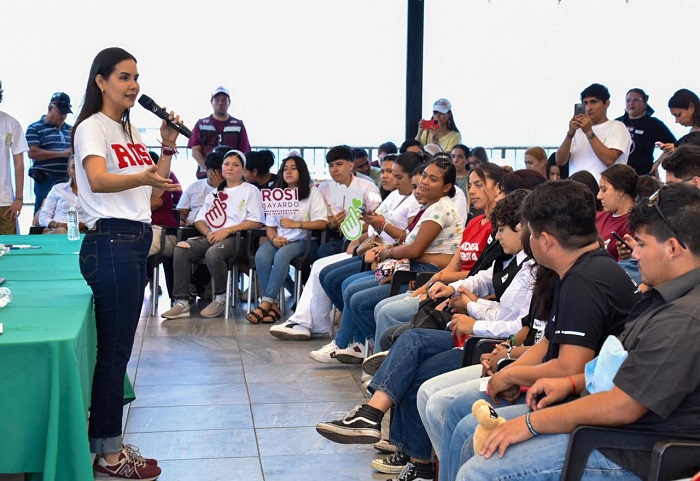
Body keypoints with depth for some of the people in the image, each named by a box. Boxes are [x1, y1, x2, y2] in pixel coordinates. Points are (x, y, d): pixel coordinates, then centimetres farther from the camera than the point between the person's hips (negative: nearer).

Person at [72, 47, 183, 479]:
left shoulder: (130, 131, 18)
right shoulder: (92, 127, -7)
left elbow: (156, 186, 21)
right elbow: (98, 181, -27)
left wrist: (168, 148, 7)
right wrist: (143, 177, -45)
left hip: (137, 241, 9)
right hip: (110, 242, -9)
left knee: (118, 348, 12)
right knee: (113, 350, -5)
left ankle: (109, 444, 20)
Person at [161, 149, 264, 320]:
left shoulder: (250, 190, 9)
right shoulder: (215, 192, 27)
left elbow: (256, 222, -4)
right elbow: (199, 219, 19)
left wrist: (227, 230, -14)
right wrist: (208, 232, -5)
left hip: (237, 237, -5)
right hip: (212, 237, 6)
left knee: (213, 253, -37)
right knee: (181, 249, -22)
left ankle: (220, 299, -15)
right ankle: (181, 302, -25)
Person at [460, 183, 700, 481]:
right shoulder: (669, 297, 11)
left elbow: (621, 407, -25)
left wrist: (532, 422, -17)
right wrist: (572, 382, 9)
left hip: (627, 455, -11)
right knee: (474, 438, 13)